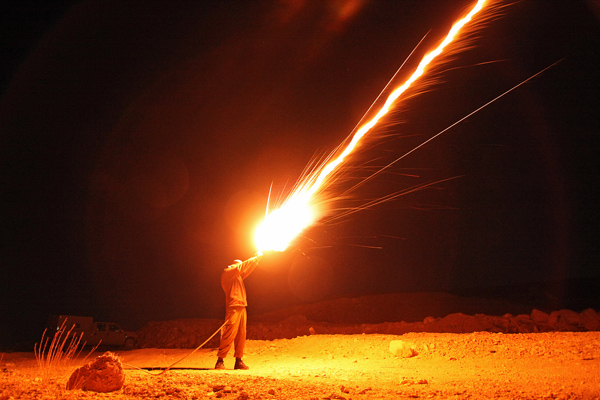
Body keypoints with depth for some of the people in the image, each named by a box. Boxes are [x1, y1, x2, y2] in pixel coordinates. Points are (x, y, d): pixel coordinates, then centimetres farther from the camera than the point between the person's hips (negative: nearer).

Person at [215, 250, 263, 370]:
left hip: (241, 307, 9)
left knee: (241, 335, 4)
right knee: (229, 334, -14)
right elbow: (243, 266, -6)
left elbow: (247, 269, 33)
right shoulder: (227, 273, 0)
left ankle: (238, 361, 5)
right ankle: (220, 361, -13)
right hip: (233, 307, -9)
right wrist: (256, 258, 2)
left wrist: (257, 258, 24)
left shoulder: (238, 276, 25)